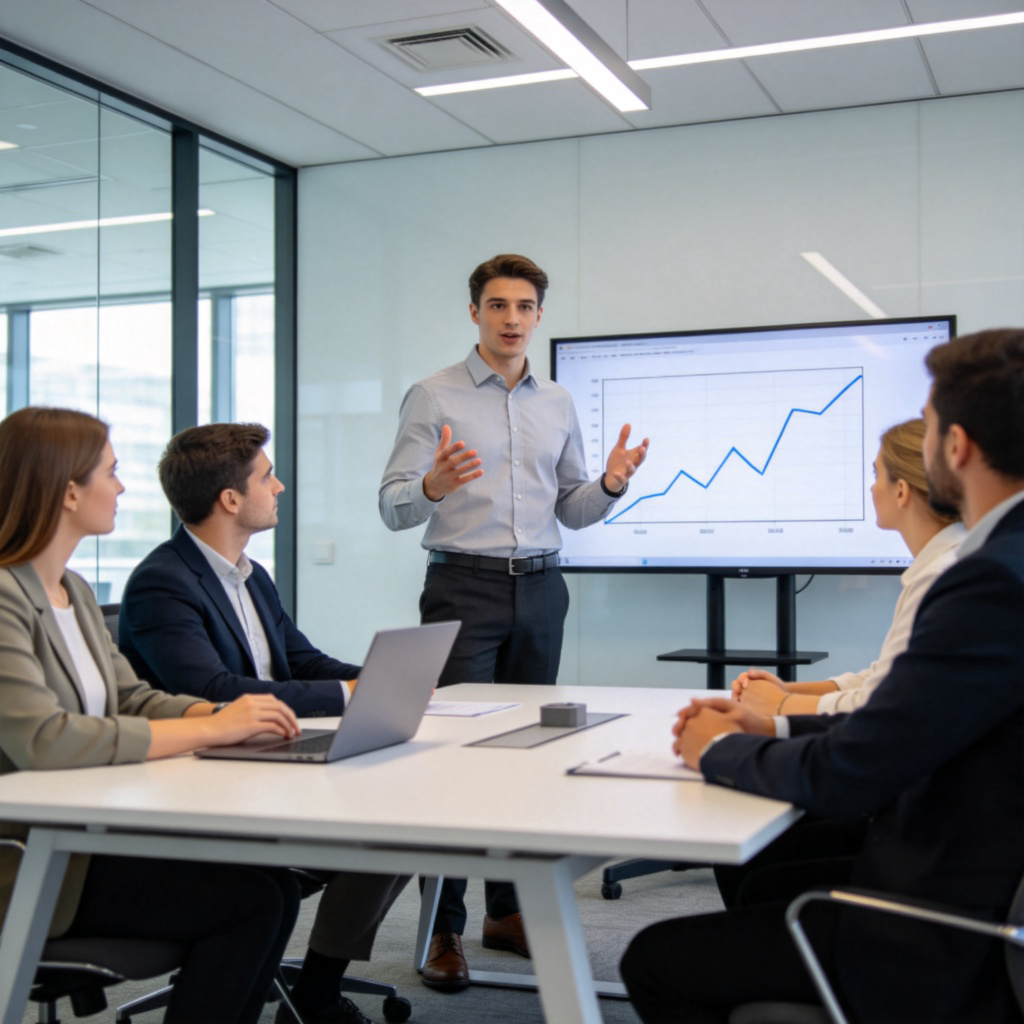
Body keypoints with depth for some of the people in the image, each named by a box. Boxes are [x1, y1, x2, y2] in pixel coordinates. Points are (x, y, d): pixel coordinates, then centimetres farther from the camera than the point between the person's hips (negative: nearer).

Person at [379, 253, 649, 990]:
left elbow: (570, 511, 15)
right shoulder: (434, 397, -1)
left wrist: (610, 485, -6)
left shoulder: (558, 405, 13)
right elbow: (394, 507, -7)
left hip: (540, 589, 5)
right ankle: (442, 927, 2)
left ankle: (510, 910, 19)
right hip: (464, 584, -4)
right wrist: (432, 487, -29)